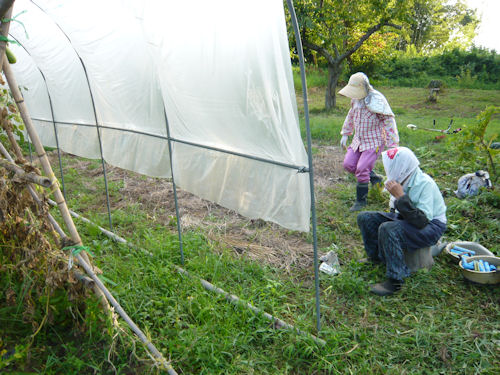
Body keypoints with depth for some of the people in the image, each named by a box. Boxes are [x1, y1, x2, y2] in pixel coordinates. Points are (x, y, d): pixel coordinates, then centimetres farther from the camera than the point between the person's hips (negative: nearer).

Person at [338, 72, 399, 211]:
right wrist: (345, 134, 24)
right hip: (358, 140, 8)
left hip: (374, 141, -8)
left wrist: (392, 145, -16)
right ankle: (375, 178, 21)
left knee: (361, 168, -14)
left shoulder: (376, 100, -18)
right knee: (348, 164, -1)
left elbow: (388, 121, -15)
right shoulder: (355, 99, 4)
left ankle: (361, 200, 4)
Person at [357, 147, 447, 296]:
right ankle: (376, 257, 20)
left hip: (432, 225, -8)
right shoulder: (402, 180, -4)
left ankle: (395, 280, -23)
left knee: (388, 229, -35)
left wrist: (400, 197, -34)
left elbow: (423, 221, -33)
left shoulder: (425, 184, -26)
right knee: (365, 217, 0)